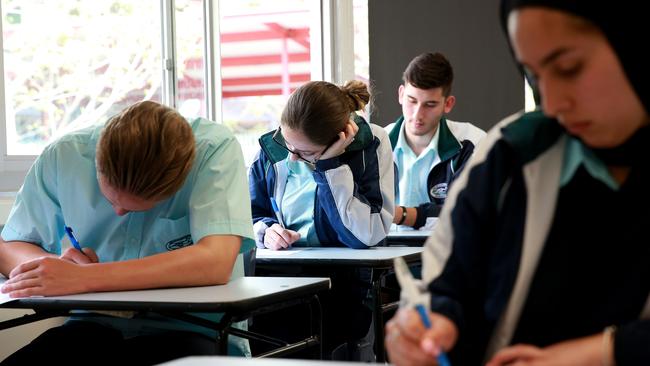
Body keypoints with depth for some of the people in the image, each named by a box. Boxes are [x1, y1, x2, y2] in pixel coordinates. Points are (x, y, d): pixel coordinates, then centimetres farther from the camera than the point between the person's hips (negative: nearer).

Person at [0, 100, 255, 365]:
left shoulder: (214, 150, -16)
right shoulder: (64, 155, -6)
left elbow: (215, 263, -29)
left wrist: (83, 278, -31)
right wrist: (58, 265, -20)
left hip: (188, 331, -3)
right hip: (97, 327, 3)